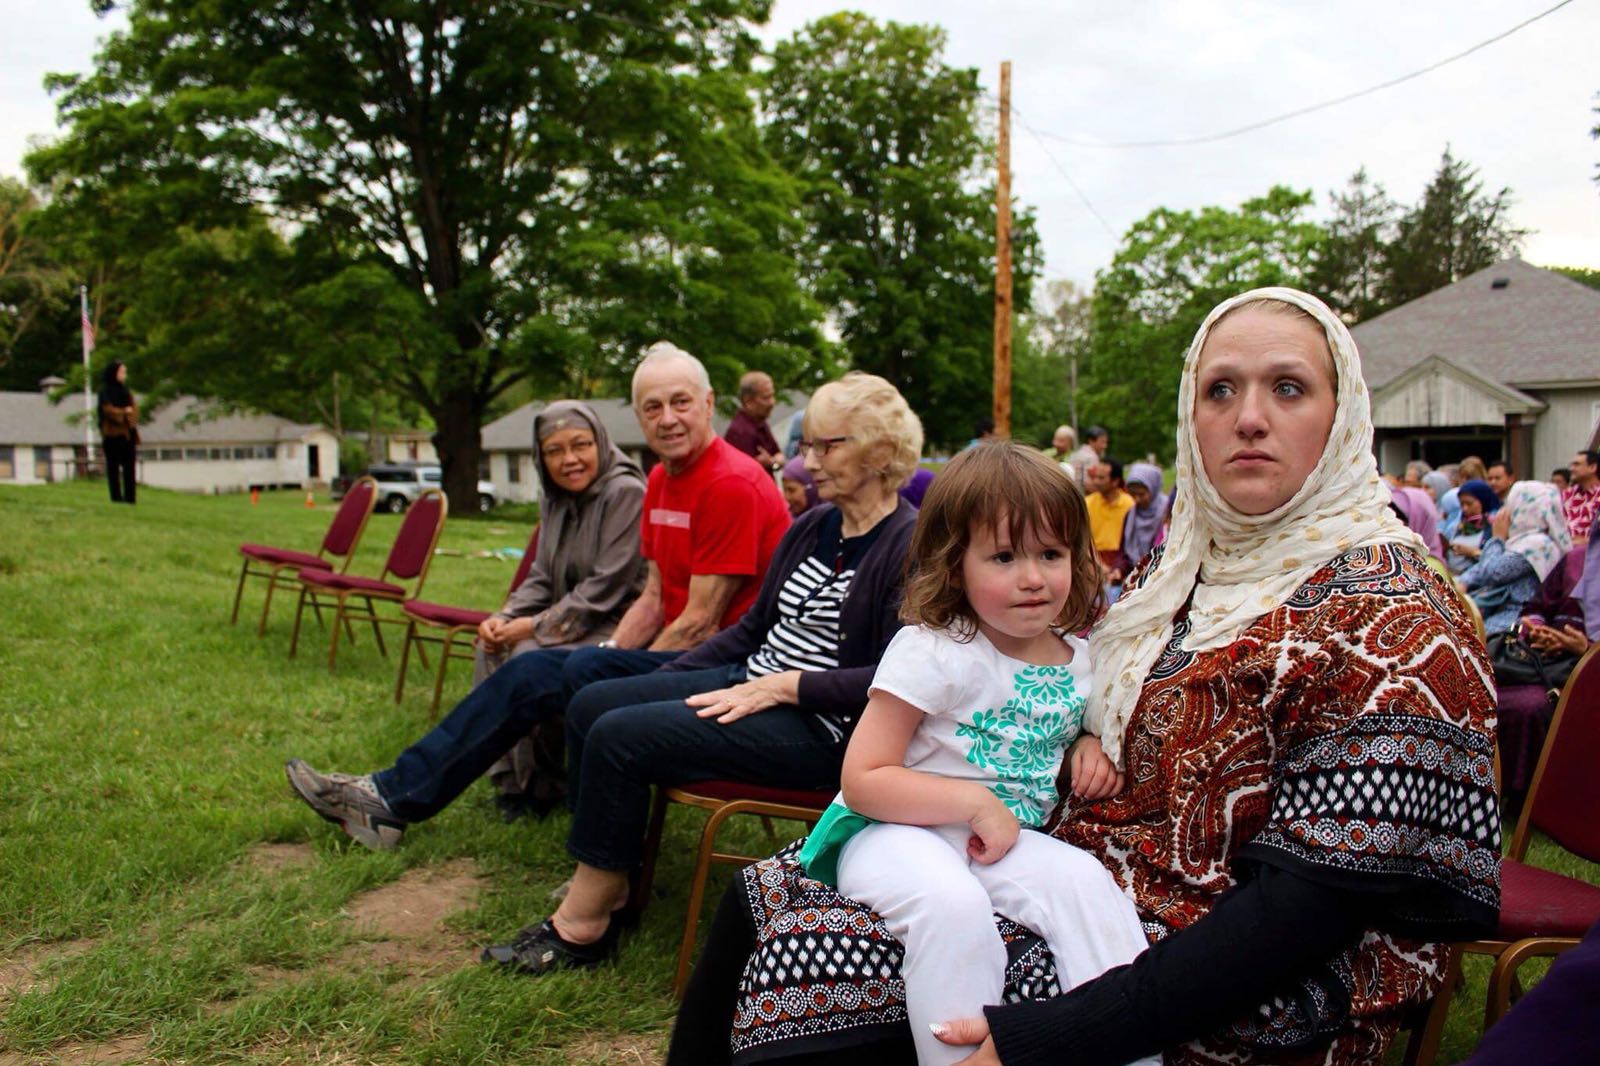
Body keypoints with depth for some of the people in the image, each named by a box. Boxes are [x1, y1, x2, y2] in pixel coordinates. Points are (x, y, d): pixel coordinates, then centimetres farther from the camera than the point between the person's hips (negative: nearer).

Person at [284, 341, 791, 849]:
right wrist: (604, 657, 0)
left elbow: (698, 621, -19)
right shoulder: (660, 480, 12)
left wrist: (613, 673, -13)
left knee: (584, 676, -25)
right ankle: (393, 795, 6)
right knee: (530, 671, 2)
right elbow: (654, 599, 14)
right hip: (676, 651, 9)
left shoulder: (732, 483, -18)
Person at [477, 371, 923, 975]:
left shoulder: (911, 546, -14)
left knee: (620, 736, -19)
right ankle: (606, 888, 7)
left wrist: (783, 687, -19)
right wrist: (664, 679, 11)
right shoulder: (811, 527, 13)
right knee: (591, 705, 0)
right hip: (751, 681, 10)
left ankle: (583, 926, -3)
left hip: (821, 726, -9)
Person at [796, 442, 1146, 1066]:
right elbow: (863, 779, -16)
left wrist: (1089, 746, 3)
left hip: (1006, 840, 5)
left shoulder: (1078, 661, 5)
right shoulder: (933, 652, -14)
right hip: (892, 831, -5)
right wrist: (976, 802, -21)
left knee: (1083, 879, -25)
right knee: (953, 905, -36)